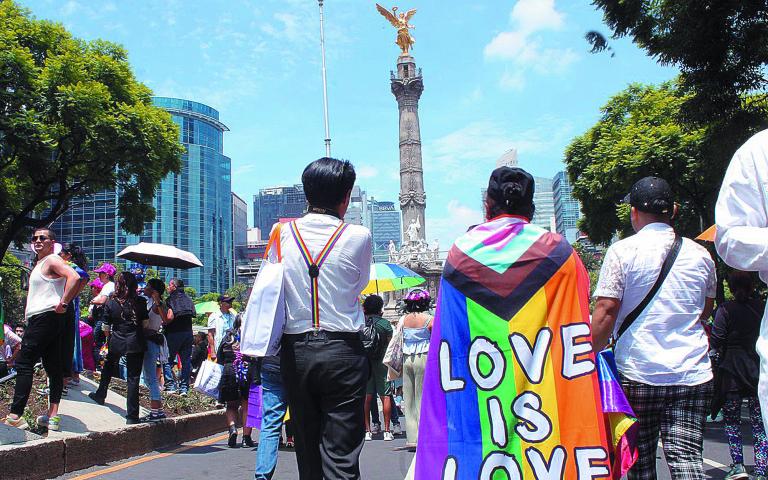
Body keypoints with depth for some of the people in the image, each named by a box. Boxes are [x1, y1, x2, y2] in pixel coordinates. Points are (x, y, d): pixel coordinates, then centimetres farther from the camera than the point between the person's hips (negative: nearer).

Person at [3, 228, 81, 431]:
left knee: (24, 364, -9)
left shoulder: (52, 260, -8)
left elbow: (74, 278, -26)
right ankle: (53, 416, 8)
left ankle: (15, 416, -9)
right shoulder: (40, 263, 23)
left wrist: (63, 303, -22)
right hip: (40, 319, 10)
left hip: (45, 317, -10)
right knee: (53, 367, 6)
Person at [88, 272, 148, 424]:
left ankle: (100, 395, 52)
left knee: (108, 368, 29)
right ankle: (132, 416, 1)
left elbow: (106, 327, 1)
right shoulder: (140, 302, -7)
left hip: (116, 343, 2)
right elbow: (146, 324, -4)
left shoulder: (111, 303, -4)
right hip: (136, 343, -1)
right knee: (133, 378, 1)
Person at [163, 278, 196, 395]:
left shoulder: (171, 299, -7)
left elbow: (170, 317, -18)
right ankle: (184, 387, 8)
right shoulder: (187, 299, 11)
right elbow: (192, 315, 11)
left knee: (167, 360, 4)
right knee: (186, 360, 8)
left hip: (174, 333, -5)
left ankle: (171, 385, -3)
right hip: (188, 332, 6)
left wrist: (163, 324, -1)